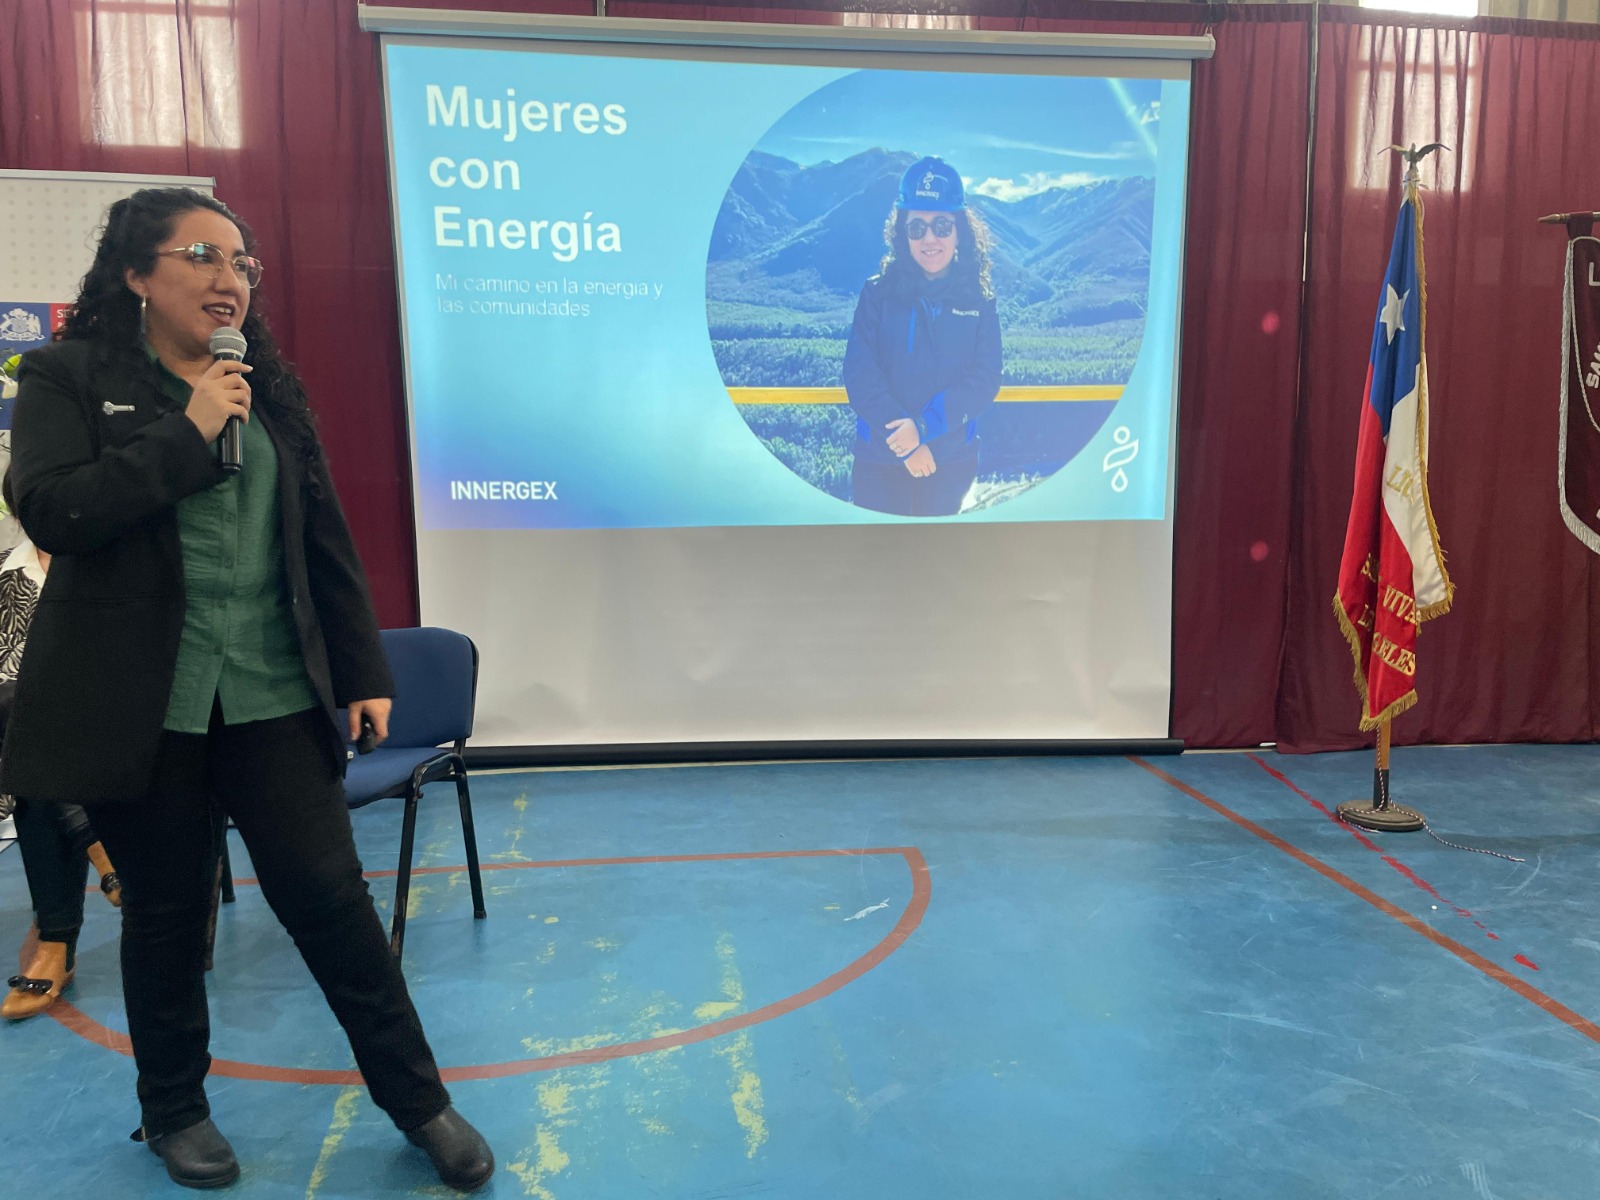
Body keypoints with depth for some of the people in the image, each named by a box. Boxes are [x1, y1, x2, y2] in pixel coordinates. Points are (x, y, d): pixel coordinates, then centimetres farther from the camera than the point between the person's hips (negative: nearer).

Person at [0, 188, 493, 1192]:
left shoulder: (270, 388, 11)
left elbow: (325, 537, 10)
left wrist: (364, 669, 6)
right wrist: (188, 434, -14)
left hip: (274, 695, 2)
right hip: (143, 704, -2)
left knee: (329, 894, 2)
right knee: (167, 912, 11)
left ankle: (420, 1099, 16)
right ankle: (174, 1111, 35)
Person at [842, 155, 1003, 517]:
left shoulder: (978, 301, 0)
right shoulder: (878, 293, -4)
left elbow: (984, 379, -9)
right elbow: (860, 374, -12)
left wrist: (924, 426, -22)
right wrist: (903, 439, -20)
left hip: (951, 460, 2)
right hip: (880, 458, -1)